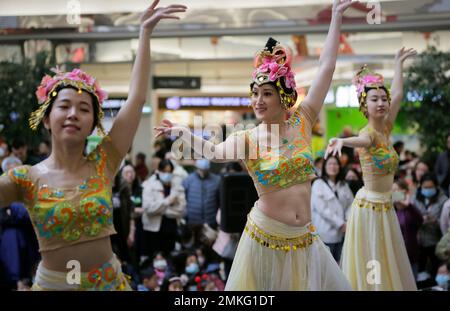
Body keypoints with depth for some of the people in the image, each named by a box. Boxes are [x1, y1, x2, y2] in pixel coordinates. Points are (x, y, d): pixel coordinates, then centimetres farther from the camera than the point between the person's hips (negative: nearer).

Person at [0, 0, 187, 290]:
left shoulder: (104, 162, -6)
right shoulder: (26, 179, -8)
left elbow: (137, 97, -8)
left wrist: (145, 32, -8)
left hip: (110, 281, 1)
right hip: (52, 283, -1)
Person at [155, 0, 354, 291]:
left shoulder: (301, 122, -2)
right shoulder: (247, 139, -7)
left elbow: (327, 67, -2)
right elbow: (215, 152, -30)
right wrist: (182, 132, -43)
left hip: (303, 238, 3)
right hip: (265, 237, -2)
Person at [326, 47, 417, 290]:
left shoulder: (384, 129, 6)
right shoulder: (369, 134, -15)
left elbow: (398, 95, 17)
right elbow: (361, 141, -40)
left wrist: (399, 64, 27)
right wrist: (341, 141, -63)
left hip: (385, 207, 8)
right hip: (369, 207, -8)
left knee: (388, 266, 12)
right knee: (368, 269, -3)